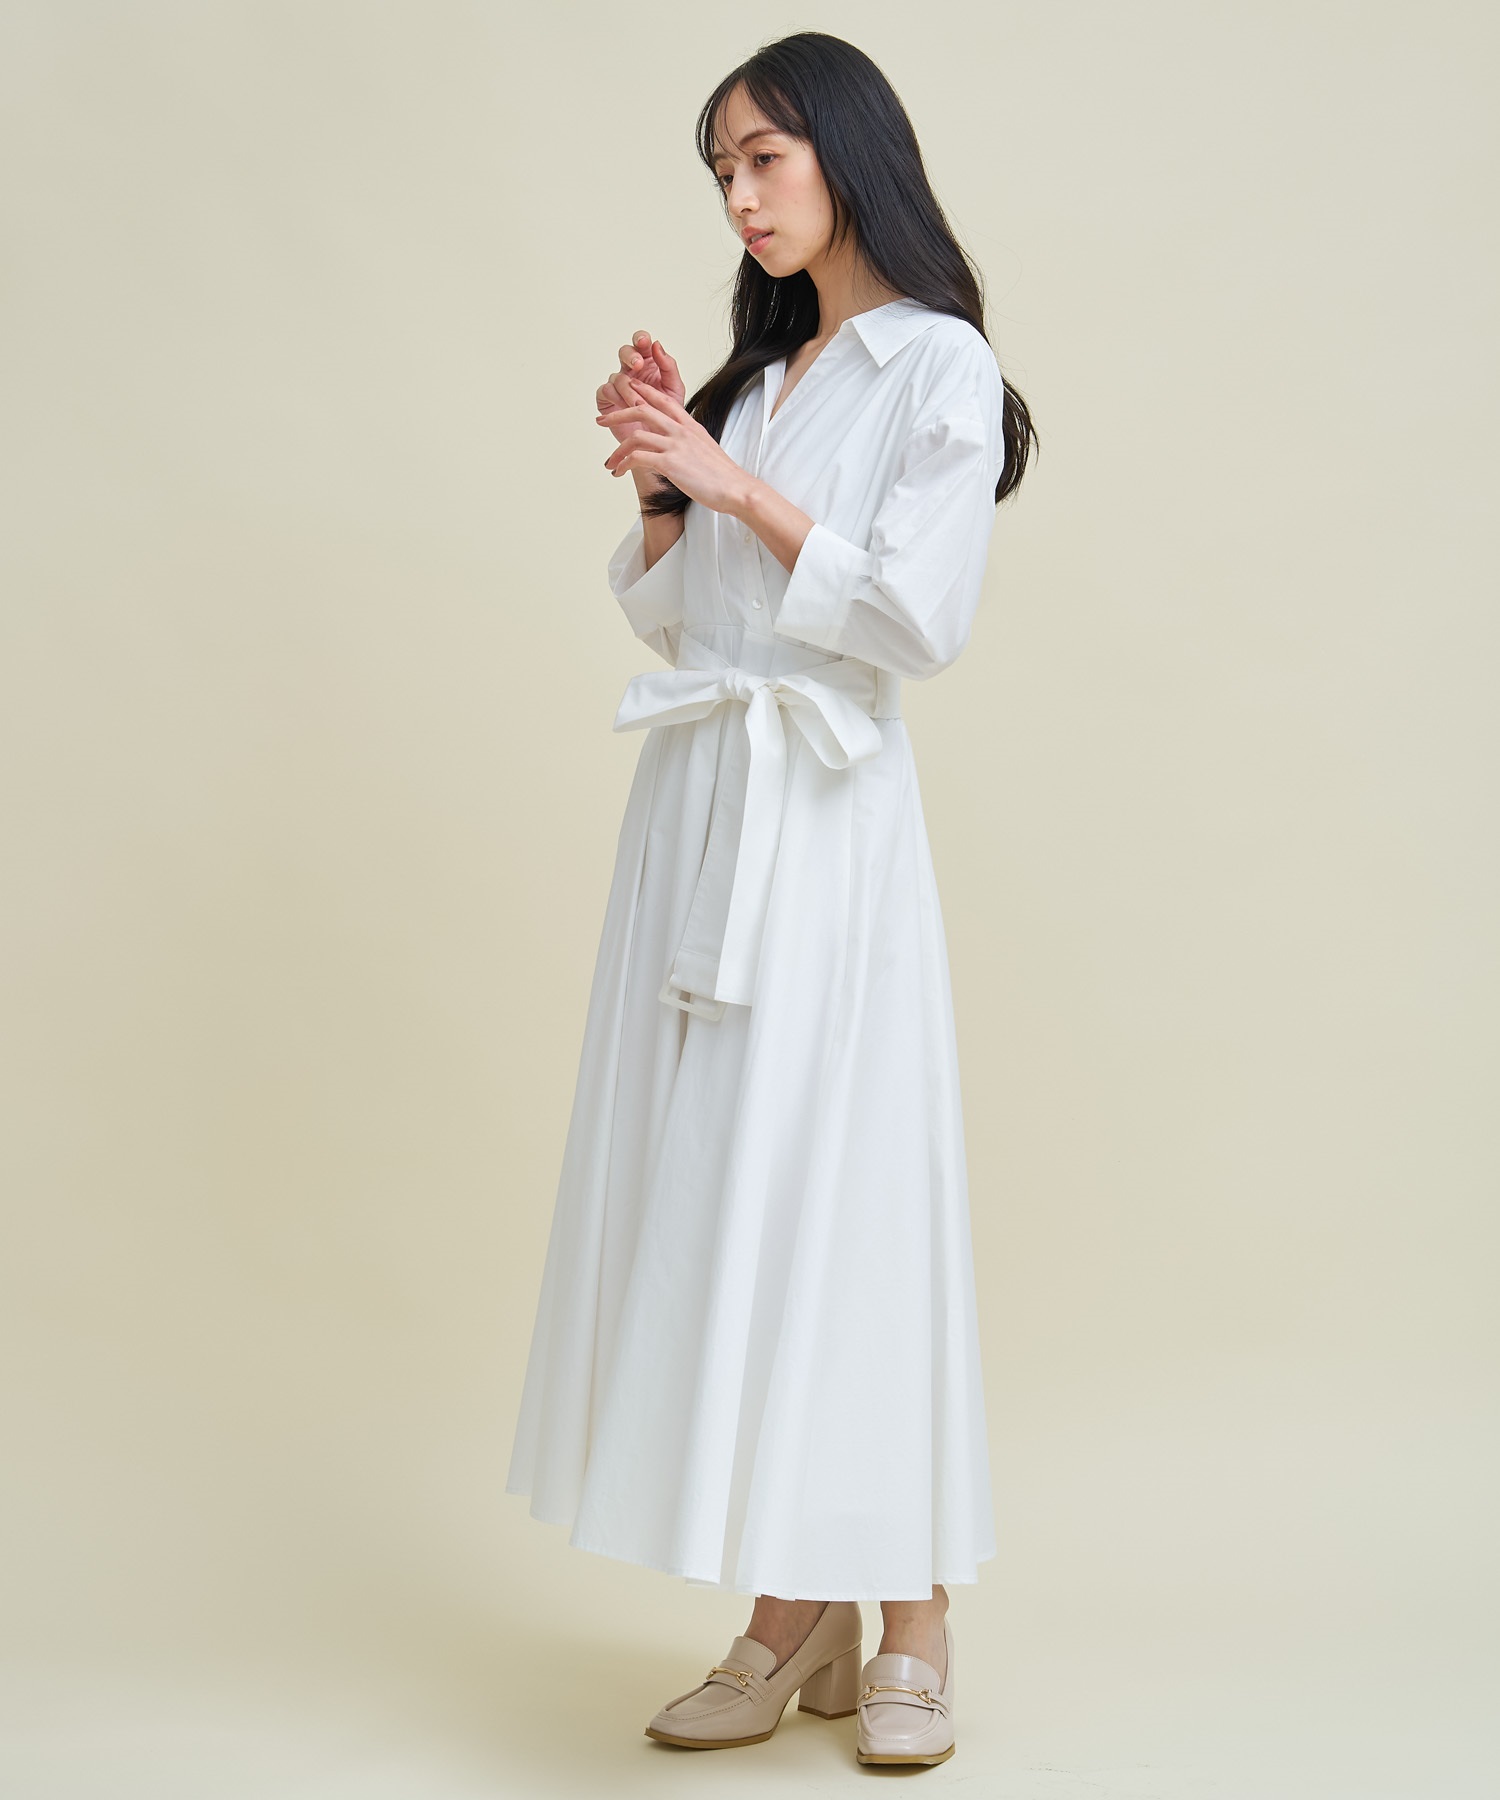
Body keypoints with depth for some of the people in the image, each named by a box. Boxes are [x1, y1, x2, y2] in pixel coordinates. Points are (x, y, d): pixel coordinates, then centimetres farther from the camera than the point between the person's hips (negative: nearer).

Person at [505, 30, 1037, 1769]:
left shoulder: (940, 367, -1)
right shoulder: (752, 372, 19)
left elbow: (919, 618, -11)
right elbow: (670, 618, 17)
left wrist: (747, 488, -11)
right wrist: (661, 483, 2)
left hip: (827, 810, -7)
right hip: (695, 798, 7)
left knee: (837, 1176, -7)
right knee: (716, 1180, 3)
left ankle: (909, 1623, 5)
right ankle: (793, 1612, 12)